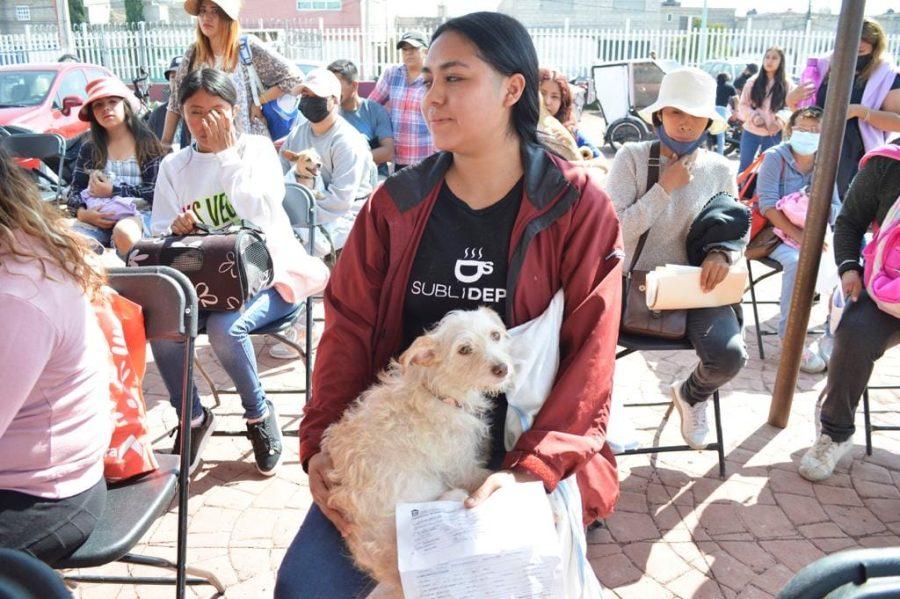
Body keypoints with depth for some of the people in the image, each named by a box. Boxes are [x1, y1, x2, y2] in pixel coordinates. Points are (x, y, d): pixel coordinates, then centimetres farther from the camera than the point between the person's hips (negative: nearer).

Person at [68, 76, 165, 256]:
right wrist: (82, 212, -8)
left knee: (124, 232, -38)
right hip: (96, 216, 2)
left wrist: (114, 191, -6)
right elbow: (75, 190, 13)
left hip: (136, 214, -2)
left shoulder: (147, 144, 10)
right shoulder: (89, 149, 20)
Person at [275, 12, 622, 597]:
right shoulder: (396, 203, 5)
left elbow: (589, 353, -10)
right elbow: (350, 326, 2)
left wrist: (532, 468, -21)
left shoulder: (577, 206, -4)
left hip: (525, 442, -2)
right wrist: (320, 440, -10)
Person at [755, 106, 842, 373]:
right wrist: (798, 235, -25)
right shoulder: (775, 157, -5)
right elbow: (768, 204, -15)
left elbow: (836, 208, 9)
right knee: (797, 262, -34)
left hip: (815, 234, 5)